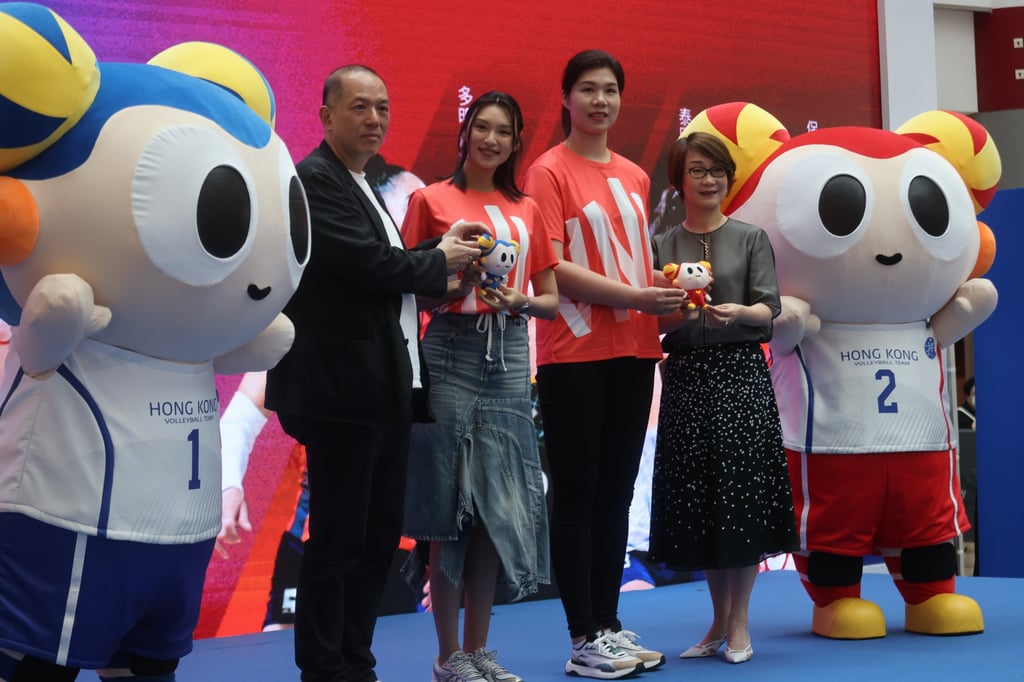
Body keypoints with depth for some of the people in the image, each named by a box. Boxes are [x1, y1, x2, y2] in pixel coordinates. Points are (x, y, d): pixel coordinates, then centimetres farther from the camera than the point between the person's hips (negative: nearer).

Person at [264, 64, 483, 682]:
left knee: (380, 537, 12)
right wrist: (440, 260, -4)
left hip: (387, 390, 9)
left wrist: (443, 275, 2)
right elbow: (369, 264, -19)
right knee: (338, 539, -3)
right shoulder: (314, 180, -10)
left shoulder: (365, 187, 20)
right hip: (342, 388, -9)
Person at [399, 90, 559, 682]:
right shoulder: (432, 200, 2)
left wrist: (517, 300, -7)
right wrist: (451, 286, -17)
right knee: (450, 511, -2)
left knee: (499, 507, 4)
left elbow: (551, 301, 13)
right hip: (451, 357, -4)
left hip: (510, 360, 4)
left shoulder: (526, 209, 13)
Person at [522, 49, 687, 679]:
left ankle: (609, 624, 17)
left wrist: (666, 295, 2)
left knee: (616, 494, 10)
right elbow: (549, 265, -13)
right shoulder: (550, 171, -5)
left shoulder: (635, 178, 14)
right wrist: (633, 296, -18)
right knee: (577, 495, -2)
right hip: (574, 353, -6)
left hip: (633, 351, 6)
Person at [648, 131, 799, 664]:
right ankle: (719, 619, 16)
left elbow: (769, 311, -2)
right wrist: (672, 313, -15)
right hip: (685, 376, 2)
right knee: (694, 497, 3)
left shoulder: (751, 238, 5)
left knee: (741, 493, -5)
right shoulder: (662, 245, 9)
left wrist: (737, 312, -22)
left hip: (740, 374, -2)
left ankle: (739, 624, 5)